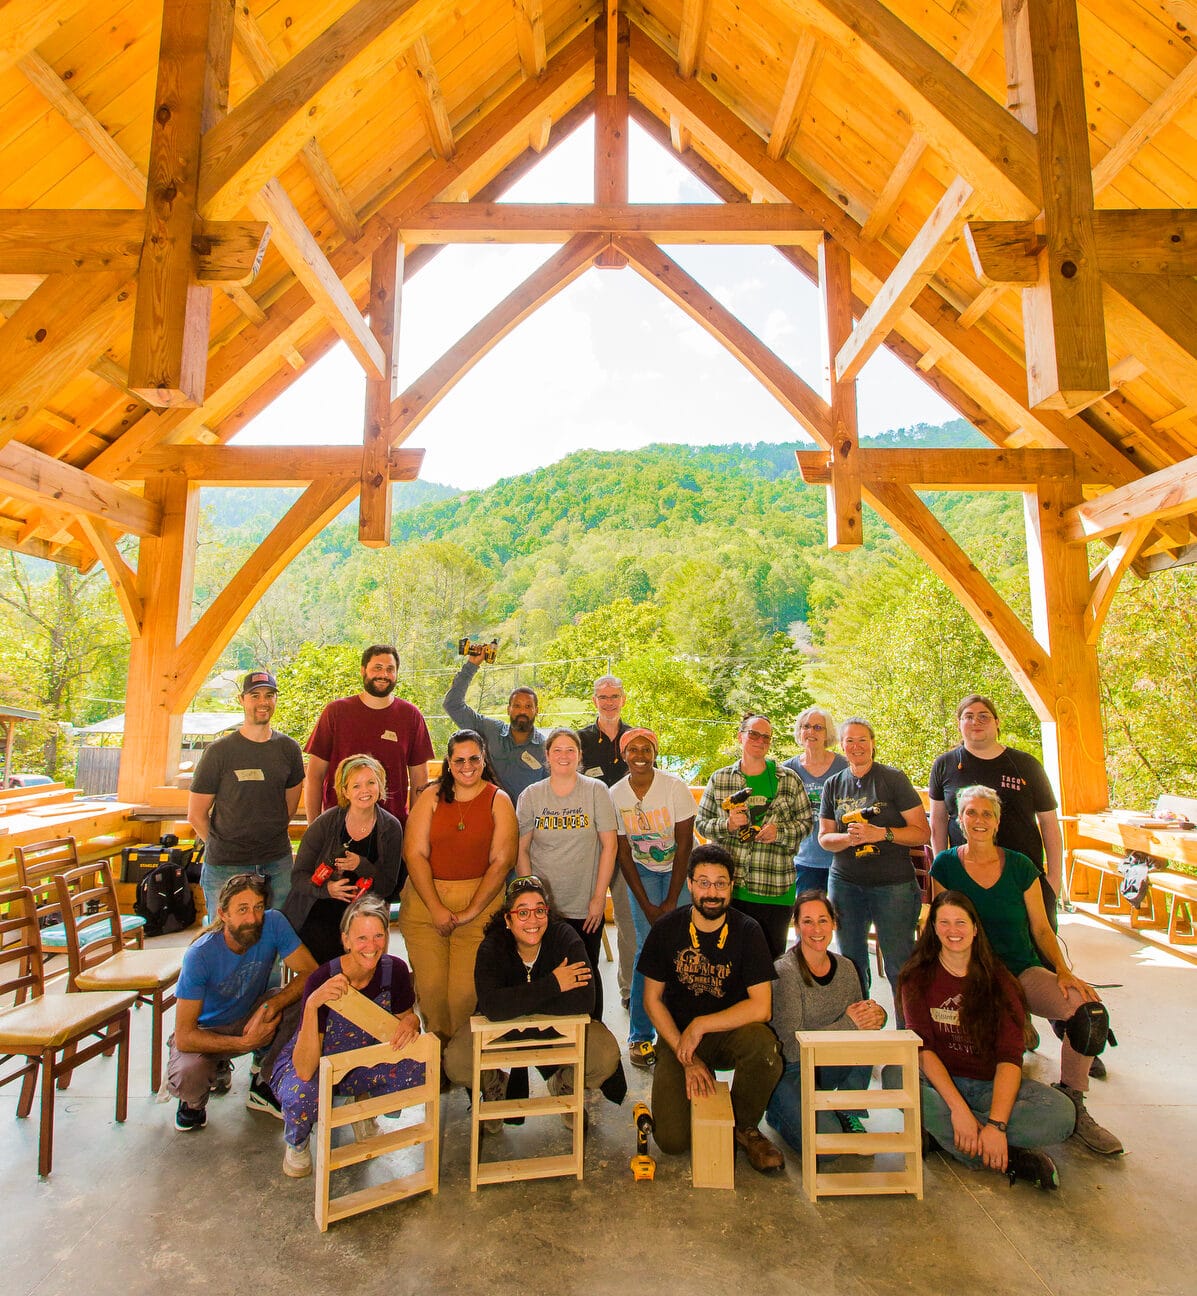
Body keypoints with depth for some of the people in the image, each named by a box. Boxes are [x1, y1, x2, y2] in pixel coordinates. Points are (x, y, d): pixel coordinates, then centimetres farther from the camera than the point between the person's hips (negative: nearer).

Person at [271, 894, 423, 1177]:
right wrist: (312, 1004, -49)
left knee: (418, 1067, -24)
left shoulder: (394, 970, -20)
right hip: (307, 1066, -2)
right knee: (301, 1097, -36)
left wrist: (409, 1023, -27)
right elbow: (305, 1071, -34)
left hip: (363, 1064, 3)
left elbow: (406, 1017, -2)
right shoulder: (322, 980, -31)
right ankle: (296, 1142, 2)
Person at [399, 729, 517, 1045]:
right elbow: (414, 853, -1)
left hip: (480, 901, -1)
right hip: (424, 901, 1)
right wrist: (436, 908, -9)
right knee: (430, 985, -5)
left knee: (466, 990, -9)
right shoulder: (432, 796, 6)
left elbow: (501, 861, -2)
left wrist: (471, 911, -9)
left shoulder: (498, 800, 4)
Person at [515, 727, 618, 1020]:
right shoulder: (530, 795, 1)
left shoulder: (596, 791, -3)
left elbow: (609, 846, -4)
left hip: (586, 907, -1)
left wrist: (599, 898, -6)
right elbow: (521, 851, 2)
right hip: (543, 906, 1)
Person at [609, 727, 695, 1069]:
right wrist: (646, 905, -11)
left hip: (680, 869, -1)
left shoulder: (675, 787, -18)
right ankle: (639, 1036, 6)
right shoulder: (615, 795, -12)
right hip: (642, 871, 1)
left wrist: (671, 902, -16)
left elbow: (684, 846, -15)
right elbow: (623, 854, -7)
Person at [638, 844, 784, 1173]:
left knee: (763, 1044, -33)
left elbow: (761, 1007, -16)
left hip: (729, 1033, 0)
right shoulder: (667, 929, -8)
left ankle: (745, 1126, -4)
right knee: (672, 1140, -16)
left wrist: (700, 1025, -19)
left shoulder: (747, 931, -11)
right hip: (677, 1035, 0)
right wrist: (686, 1058, -11)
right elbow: (652, 999, -3)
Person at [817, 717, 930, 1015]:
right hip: (845, 882, 4)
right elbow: (824, 837, 10)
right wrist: (849, 838, -11)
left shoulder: (893, 779, -2)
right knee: (851, 964, 13)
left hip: (893, 884, -4)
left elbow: (922, 832, -5)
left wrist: (881, 833, -19)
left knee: (900, 966, 0)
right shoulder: (834, 785, 9)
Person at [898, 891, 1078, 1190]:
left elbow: (1010, 1056, -12)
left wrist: (996, 1124, -27)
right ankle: (1011, 1159, -24)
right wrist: (958, 1107, -27)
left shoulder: (998, 980, -2)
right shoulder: (918, 978, -2)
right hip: (939, 1082, -1)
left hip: (991, 1085, 1)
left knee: (1062, 1113, -27)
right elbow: (923, 1048, -11)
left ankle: (941, 1133, -21)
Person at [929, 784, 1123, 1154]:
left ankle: (1071, 1104, -3)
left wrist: (1063, 971, -10)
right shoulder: (945, 866, -2)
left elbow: (1041, 928, 5)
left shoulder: (1020, 867, 1)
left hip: (1021, 970, 2)